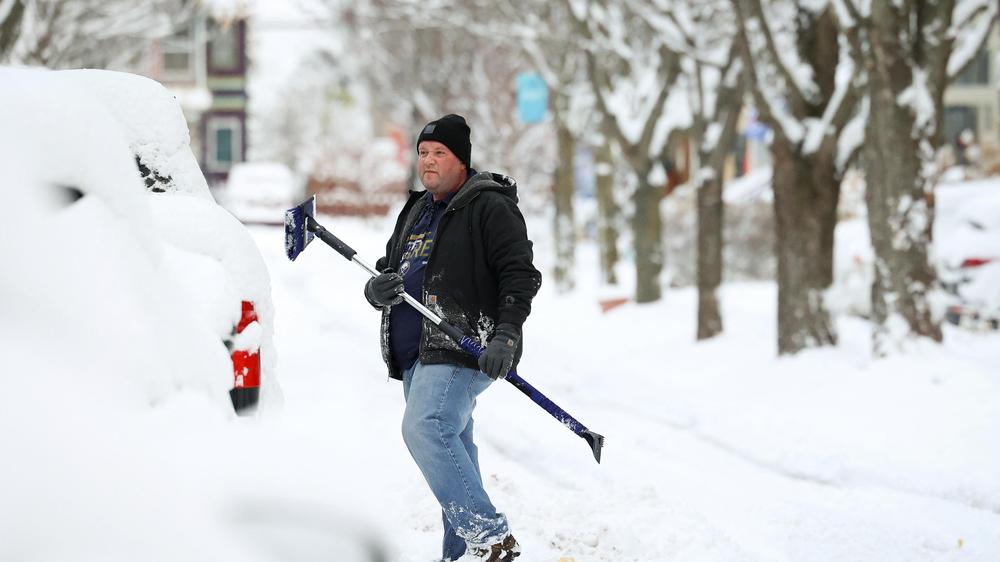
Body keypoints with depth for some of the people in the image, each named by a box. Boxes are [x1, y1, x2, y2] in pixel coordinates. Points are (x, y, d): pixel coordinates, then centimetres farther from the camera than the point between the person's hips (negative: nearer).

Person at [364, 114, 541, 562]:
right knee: (452, 449, 9)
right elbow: (386, 272, 25)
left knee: (425, 428, -25)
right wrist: (378, 288, -1)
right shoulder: (416, 211, 22)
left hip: (462, 348, -9)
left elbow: (520, 274, -10)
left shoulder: (489, 206, -3)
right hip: (417, 354, 9)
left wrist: (506, 334, -22)